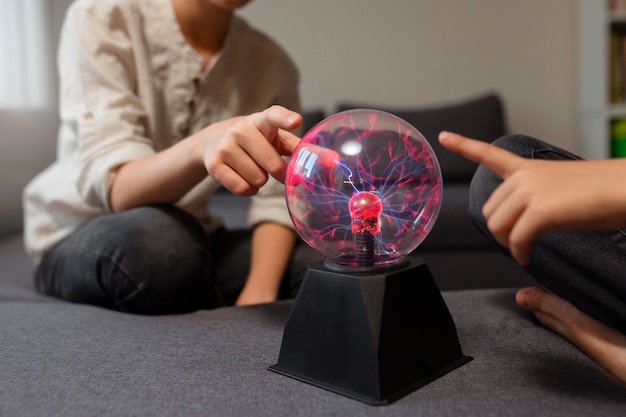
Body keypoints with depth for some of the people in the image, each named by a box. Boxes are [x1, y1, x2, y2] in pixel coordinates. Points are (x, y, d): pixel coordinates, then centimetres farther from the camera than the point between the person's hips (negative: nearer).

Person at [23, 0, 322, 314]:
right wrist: (203, 145, -48)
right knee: (158, 236, -37)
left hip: (193, 239, 4)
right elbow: (113, 184, -27)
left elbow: (276, 201, -7)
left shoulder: (271, 64, -3)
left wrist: (259, 294, -25)